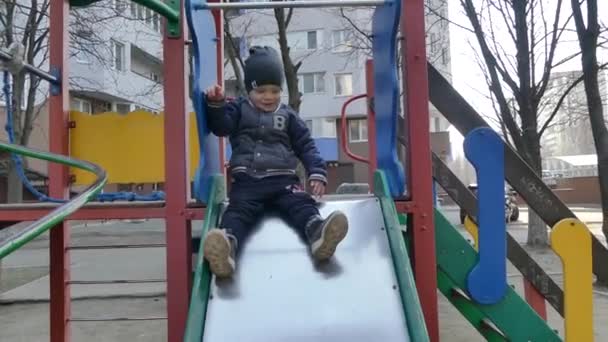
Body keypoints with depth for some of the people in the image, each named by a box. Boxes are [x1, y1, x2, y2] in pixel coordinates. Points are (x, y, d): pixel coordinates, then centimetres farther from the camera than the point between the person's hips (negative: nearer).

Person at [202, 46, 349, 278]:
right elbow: (221, 126, 0)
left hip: (282, 179, 2)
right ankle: (227, 244, -58)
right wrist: (216, 104, -20)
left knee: (301, 203, -28)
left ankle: (318, 233, -56)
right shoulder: (239, 109, 17)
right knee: (239, 209, -30)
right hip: (247, 180, -1)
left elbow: (306, 146, 14)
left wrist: (317, 173, -1)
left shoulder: (288, 115, 18)